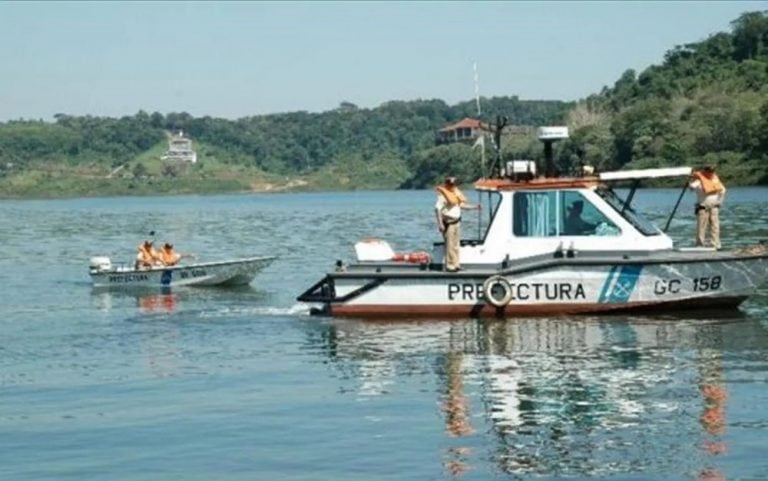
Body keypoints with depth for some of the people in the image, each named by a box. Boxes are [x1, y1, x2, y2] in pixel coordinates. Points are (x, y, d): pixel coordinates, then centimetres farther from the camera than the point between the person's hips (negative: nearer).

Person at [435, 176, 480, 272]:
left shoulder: (455, 192, 11)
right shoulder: (443, 195, -14)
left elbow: (461, 205, 21)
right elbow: (437, 209, -19)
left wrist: (474, 207, 16)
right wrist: (440, 224, -23)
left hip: (456, 221, 9)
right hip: (448, 223, -9)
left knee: (455, 245, 12)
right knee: (450, 245, -8)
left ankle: (456, 264, 18)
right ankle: (450, 265, -4)